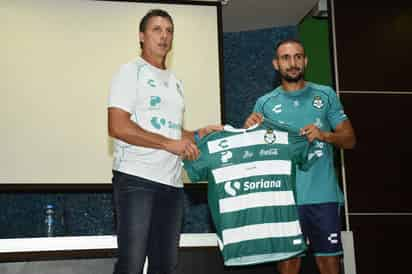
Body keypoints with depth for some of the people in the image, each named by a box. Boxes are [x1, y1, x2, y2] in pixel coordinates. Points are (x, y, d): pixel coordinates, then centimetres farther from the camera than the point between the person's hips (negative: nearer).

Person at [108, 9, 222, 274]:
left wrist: (197, 135, 6)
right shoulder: (131, 72, -2)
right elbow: (117, 127, -14)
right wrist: (169, 143, -15)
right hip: (136, 178, -7)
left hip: (172, 182, 7)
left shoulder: (175, 82, 21)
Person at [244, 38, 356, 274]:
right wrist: (249, 130, -13)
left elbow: (350, 139, 7)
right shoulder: (265, 103, 8)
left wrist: (324, 135, -13)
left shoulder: (326, 95, 8)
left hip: (323, 194, 0)